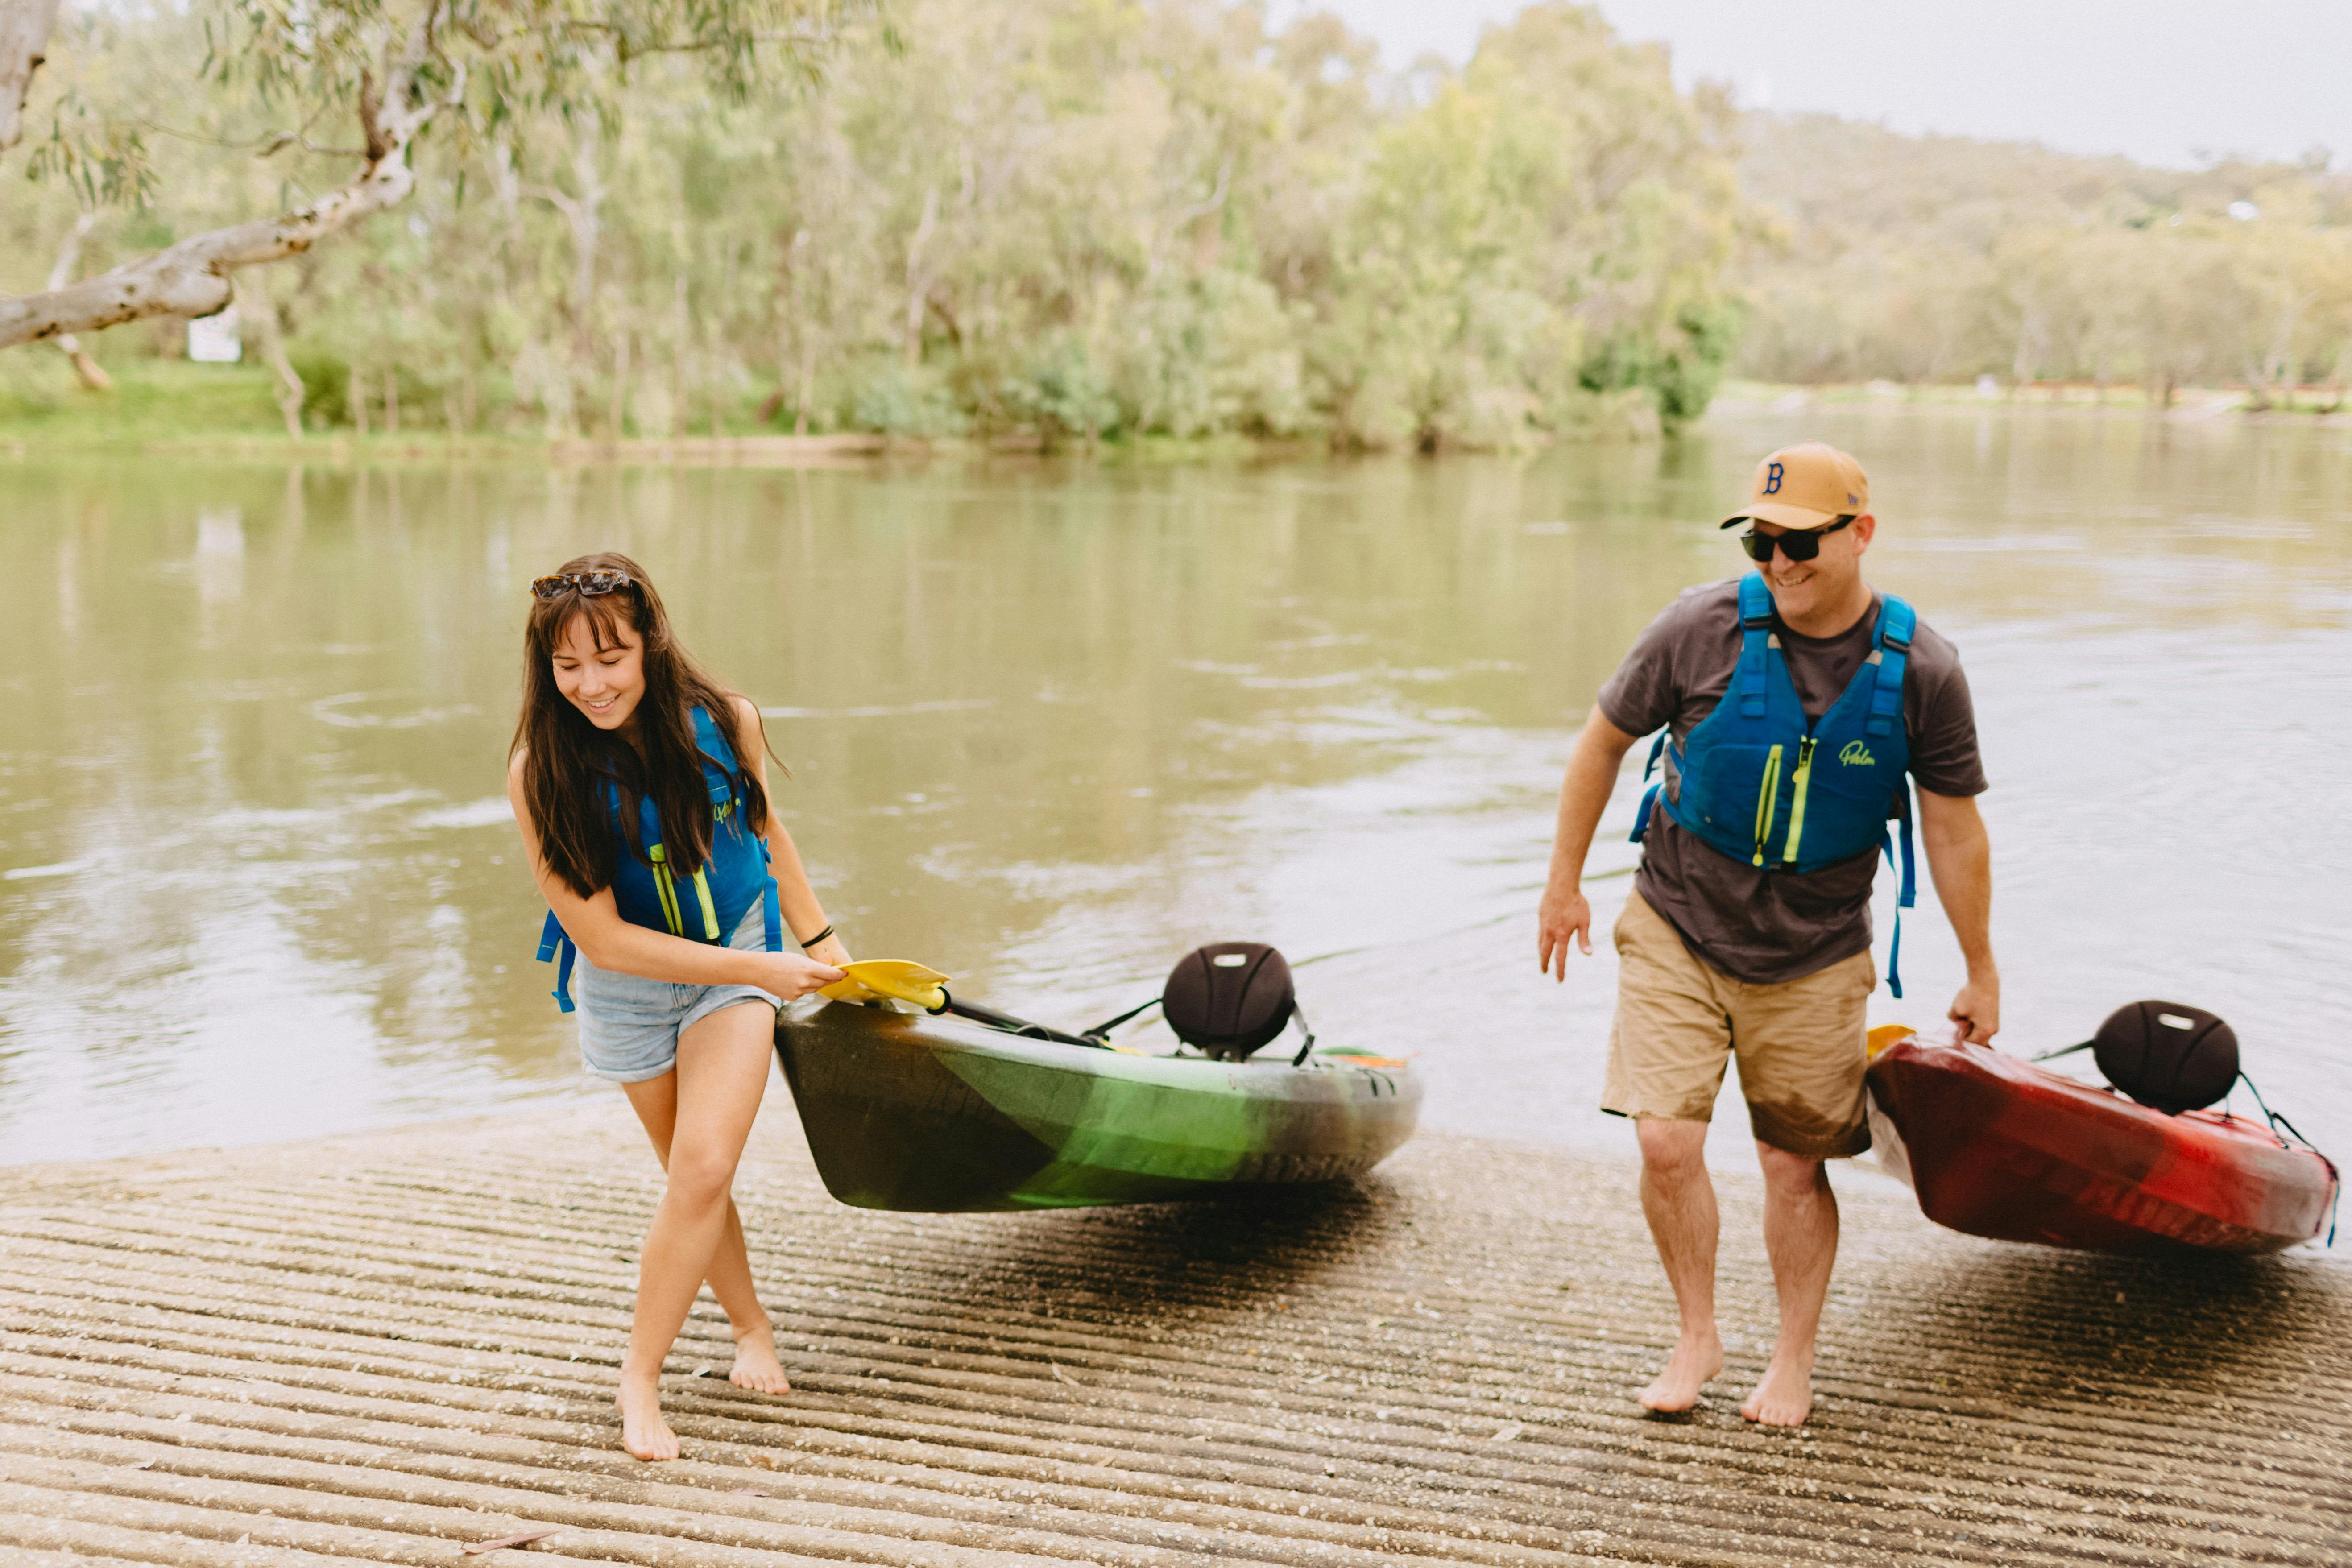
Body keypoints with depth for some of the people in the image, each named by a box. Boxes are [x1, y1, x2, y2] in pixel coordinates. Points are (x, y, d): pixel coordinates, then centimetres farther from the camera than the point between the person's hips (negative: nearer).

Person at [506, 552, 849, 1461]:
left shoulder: (724, 724, -18)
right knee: (696, 1179, 12)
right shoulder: (542, 769, -24)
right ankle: (752, 1329, 37)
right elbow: (604, 939, -22)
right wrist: (761, 971, -21)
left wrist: (817, 939, 13)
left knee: (703, 1169, -15)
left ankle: (639, 1377, 0)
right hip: (627, 986, 0)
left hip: (741, 961, 0)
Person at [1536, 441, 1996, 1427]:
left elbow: (1955, 830, 1)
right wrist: (1564, 882, 7)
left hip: (1815, 958, 0)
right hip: (1677, 930, 0)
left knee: (1796, 1165, 8)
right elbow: (1603, 741, 2)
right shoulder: (1702, 630, -13)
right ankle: (1697, 1336, 16)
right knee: (1666, 1142, -9)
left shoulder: (1921, 671, -10)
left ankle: (1794, 1361, 30)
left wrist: (1981, 972, 8)